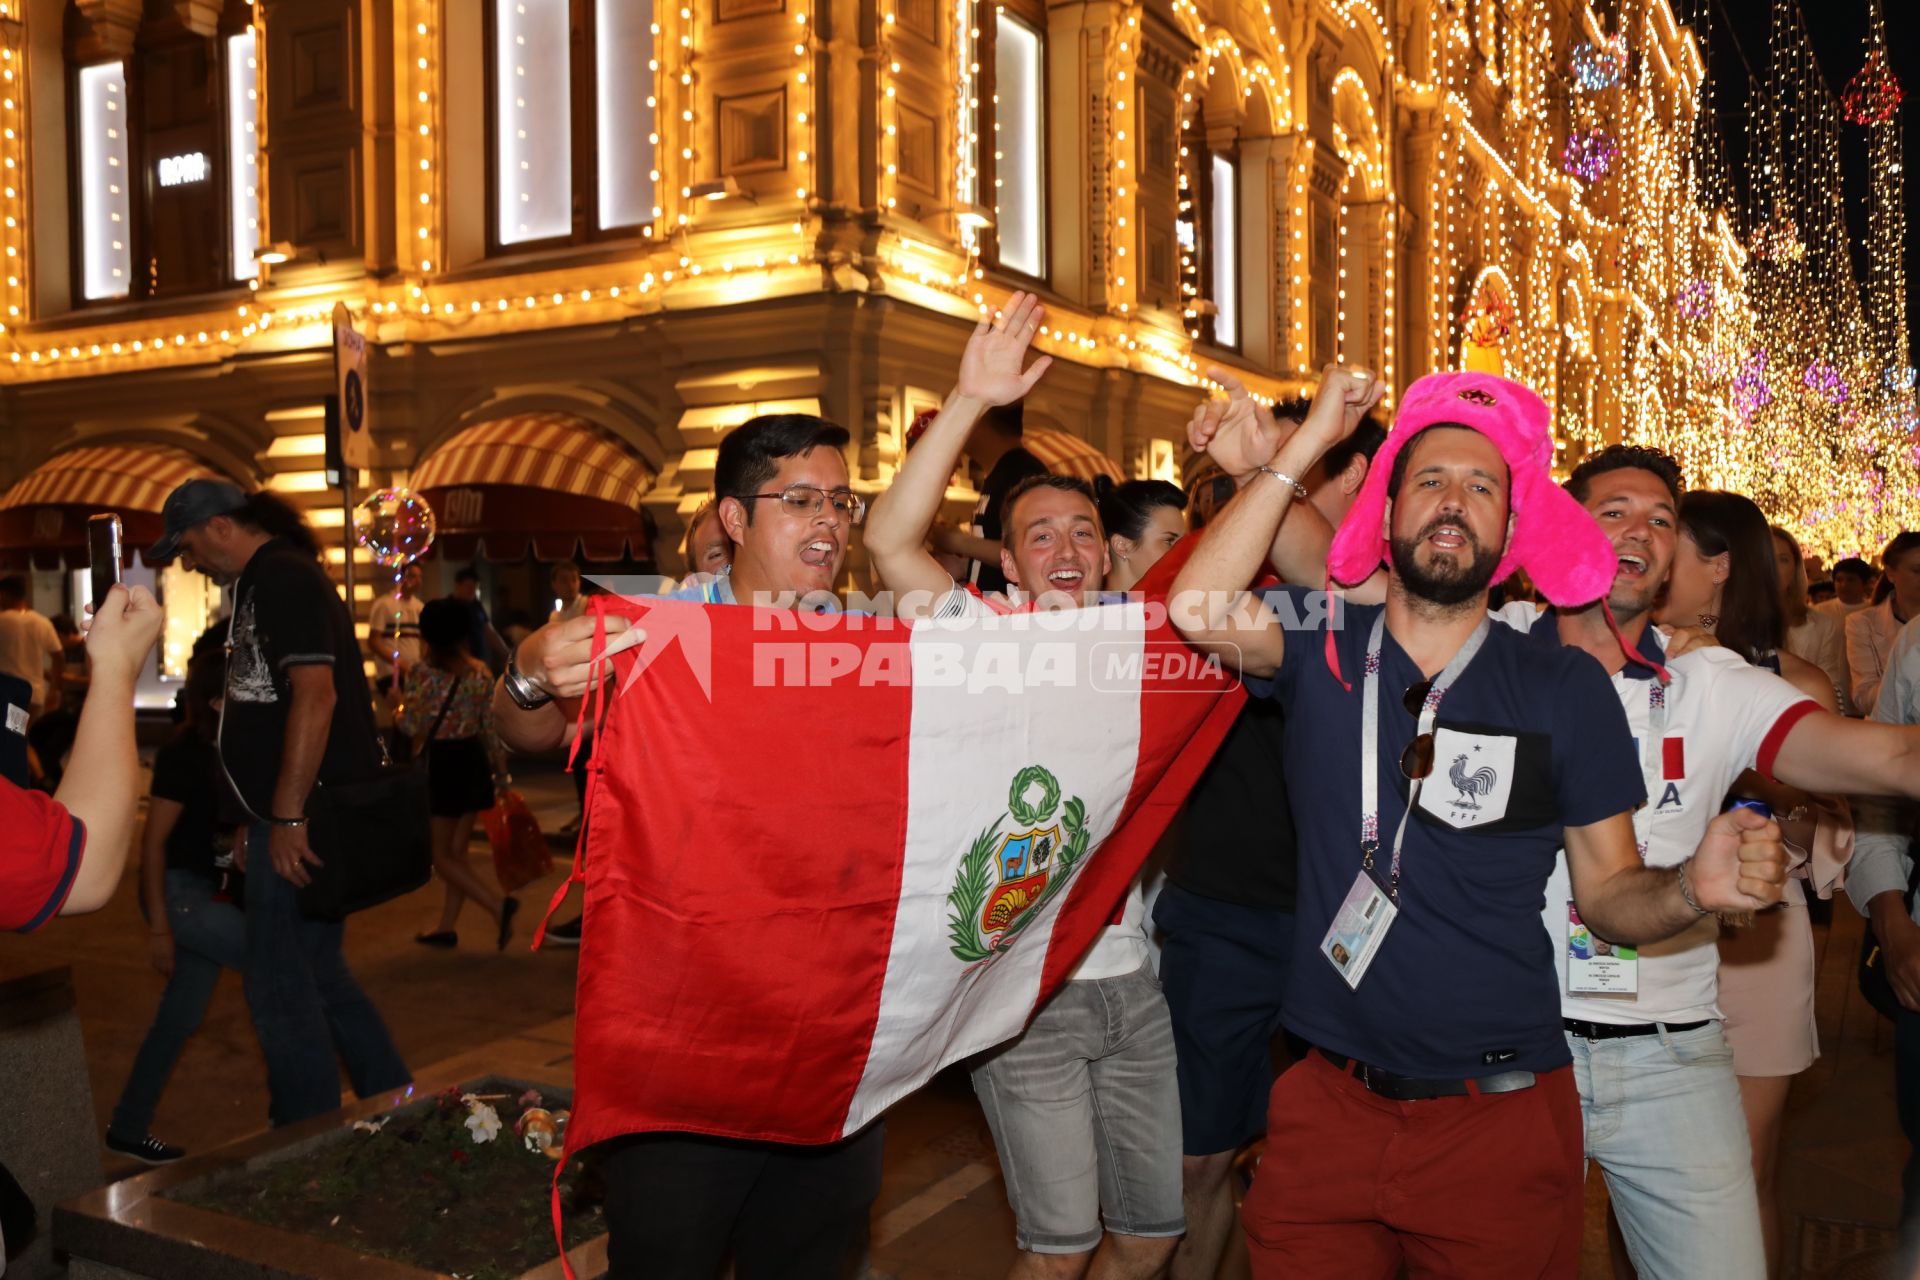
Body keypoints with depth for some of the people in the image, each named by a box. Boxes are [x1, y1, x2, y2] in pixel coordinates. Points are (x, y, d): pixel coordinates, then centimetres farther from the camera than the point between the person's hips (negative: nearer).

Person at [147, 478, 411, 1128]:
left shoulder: (281, 578, -14)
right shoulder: (271, 580, 18)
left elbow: (315, 694, -25)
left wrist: (287, 818, -25)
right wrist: (266, 818, 23)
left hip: (304, 815, -10)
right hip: (302, 812, 10)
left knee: (280, 987, -1)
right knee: (316, 973, 19)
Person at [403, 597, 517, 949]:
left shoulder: (421, 673, -12)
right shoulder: (480, 671, 1)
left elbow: (412, 726, -12)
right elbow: (491, 726, 3)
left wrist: (399, 713, 11)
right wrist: (501, 770, 12)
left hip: (442, 762, -5)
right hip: (474, 760, 5)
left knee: (441, 856, 4)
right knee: (457, 851, 15)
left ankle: (499, 904, -14)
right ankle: (446, 928, 20)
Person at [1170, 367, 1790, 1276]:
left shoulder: (1564, 686, -2)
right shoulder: (1321, 647, 0)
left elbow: (1606, 894, 1)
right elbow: (1201, 608, -19)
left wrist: (1693, 888, -22)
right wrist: (1307, 441, -13)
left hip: (1502, 1113, 0)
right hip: (1329, 1104, 1)